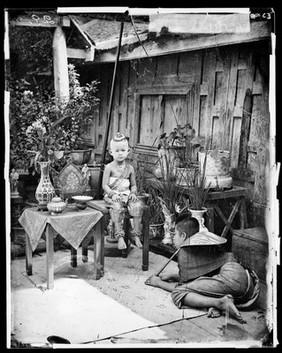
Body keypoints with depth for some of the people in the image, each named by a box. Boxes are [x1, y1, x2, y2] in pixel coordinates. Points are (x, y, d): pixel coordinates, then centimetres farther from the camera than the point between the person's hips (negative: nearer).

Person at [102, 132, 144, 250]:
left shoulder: (130, 168, 12)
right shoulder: (109, 167, 0)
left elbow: (133, 185, 16)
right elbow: (104, 185, -5)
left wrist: (133, 193, -5)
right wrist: (113, 194, -20)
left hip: (127, 195, 4)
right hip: (112, 196, -3)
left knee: (138, 206, -24)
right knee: (117, 207, -35)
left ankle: (136, 235, -15)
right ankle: (120, 237, -28)